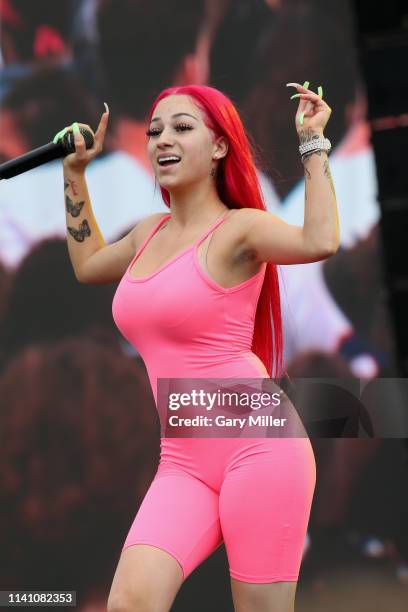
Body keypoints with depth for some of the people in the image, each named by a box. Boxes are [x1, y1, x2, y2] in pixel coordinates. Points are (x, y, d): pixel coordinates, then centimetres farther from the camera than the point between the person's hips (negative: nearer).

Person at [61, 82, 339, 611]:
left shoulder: (238, 229, -5)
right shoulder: (150, 233, 16)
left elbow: (320, 241, -27)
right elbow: (88, 265, 38)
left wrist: (313, 145, -17)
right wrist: (75, 174, 35)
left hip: (257, 445, -6)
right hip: (183, 463, 6)